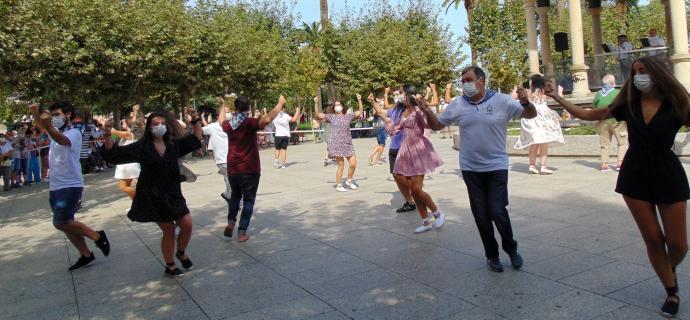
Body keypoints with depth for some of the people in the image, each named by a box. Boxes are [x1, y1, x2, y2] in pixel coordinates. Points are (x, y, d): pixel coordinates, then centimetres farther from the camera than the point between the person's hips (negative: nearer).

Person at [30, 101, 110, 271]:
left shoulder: (74, 133, -15)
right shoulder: (56, 131, 11)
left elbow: (63, 141, -37)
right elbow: (43, 126, 31)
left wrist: (48, 126, -57)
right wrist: (35, 113, 8)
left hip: (70, 186, -9)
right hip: (56, 187, 9)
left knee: (61, 223, -18)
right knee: (65, 224, 11)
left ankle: (97, 236, -2)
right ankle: (86, 255, 22)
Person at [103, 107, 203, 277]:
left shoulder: (173, 145, 5)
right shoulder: (141, 147, -6)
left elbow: (197, 139, 11)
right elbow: (114, 154, -7)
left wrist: (195, 120, -2)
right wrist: (107, 136, -21)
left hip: (173, 193, 4)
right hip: (152, 196, -4)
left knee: (187, 225, -1)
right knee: (169, 230, 2)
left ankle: (181, 253, 31)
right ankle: (170, 266, 24)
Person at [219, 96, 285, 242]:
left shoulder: (228, 124, 1)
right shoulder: (250, 123, -15)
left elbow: (221, 120, 27)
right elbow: (267, 119, -33)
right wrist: (280, 104, -23)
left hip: (232, 169, 5)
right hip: (250, 170, -5)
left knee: (235, 195, 26)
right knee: (248, 200, 6)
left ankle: (231, 222, 11)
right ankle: (242, 232, 3)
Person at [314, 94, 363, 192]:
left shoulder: (348, 116, 12)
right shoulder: (331, 117, 6)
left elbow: (360, 111, 12)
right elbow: (318, 114, 0)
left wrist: (359, 100, 1)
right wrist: (317, 103, -10)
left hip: (347, 144, 3)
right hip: (336, 144, -3)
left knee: (353, 164, -3)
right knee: (341, 165, -3)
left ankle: (349, 181, 22)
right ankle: (339, 185, 12)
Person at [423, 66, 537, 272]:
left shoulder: (502, 101, -5)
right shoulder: (457, 105, 2)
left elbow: (531, 115, -2)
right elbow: (436, 125, 10)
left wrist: (525, 102, -24)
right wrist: (427, 112, -10)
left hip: (496, 167, -3)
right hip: (471, 169, 3)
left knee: (498, 212, -7)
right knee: (481, 215, 8)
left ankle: (511, 249, 21)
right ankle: (492, 255, 25)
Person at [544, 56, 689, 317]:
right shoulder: (628, 105, 1)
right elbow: (587, 115, 6)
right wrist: (557, 97, 1)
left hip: (668, 177, -2)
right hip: (635, 177, 2)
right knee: (653, 239, 5)